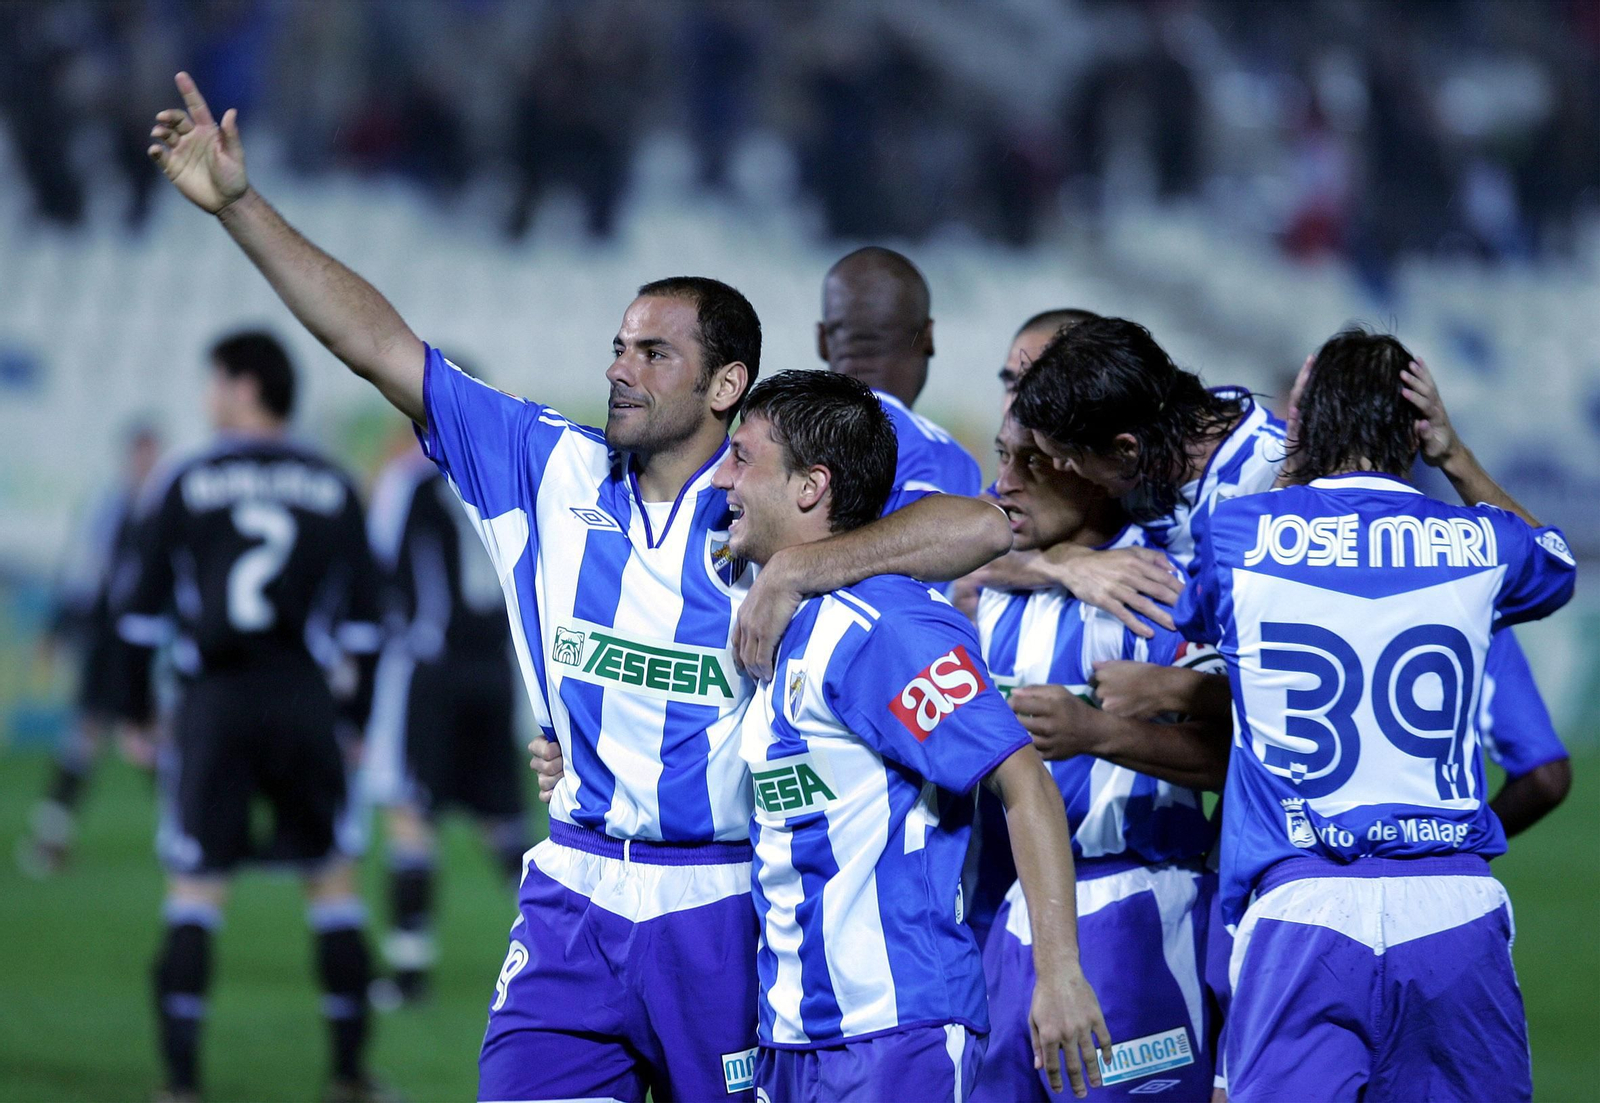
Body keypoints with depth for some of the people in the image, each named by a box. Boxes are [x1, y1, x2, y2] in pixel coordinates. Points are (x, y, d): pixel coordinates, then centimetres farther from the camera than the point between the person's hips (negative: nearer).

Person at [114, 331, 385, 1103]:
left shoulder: (183, 487, 1)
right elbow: (362, 622, 7)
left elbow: (145, 612, 1)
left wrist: (135, 712, 8)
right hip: (305, 705, 1)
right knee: (334, 882, 12)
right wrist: (363, 720, 14)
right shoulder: (333, 490, 7)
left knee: (195, 893, 2)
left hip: (212, 706, -1)